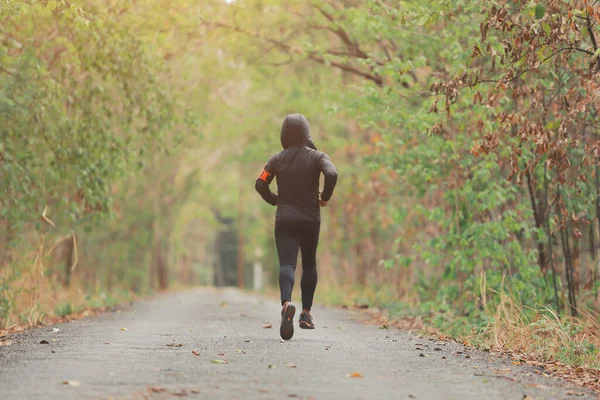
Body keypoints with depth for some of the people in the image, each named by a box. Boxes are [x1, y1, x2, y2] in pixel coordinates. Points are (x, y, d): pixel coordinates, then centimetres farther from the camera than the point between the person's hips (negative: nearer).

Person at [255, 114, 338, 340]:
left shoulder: (278, 159, 3)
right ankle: (306, 313, 18)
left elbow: (260, 184, -1)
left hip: (285, 219, 0)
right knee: (309, 264, 17)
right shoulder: (316, 157, -2)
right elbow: (332, 174, -19)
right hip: (311, 219, 0)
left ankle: (286, 302, -37)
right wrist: (325, 198, -4)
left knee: (286, 264, -9)